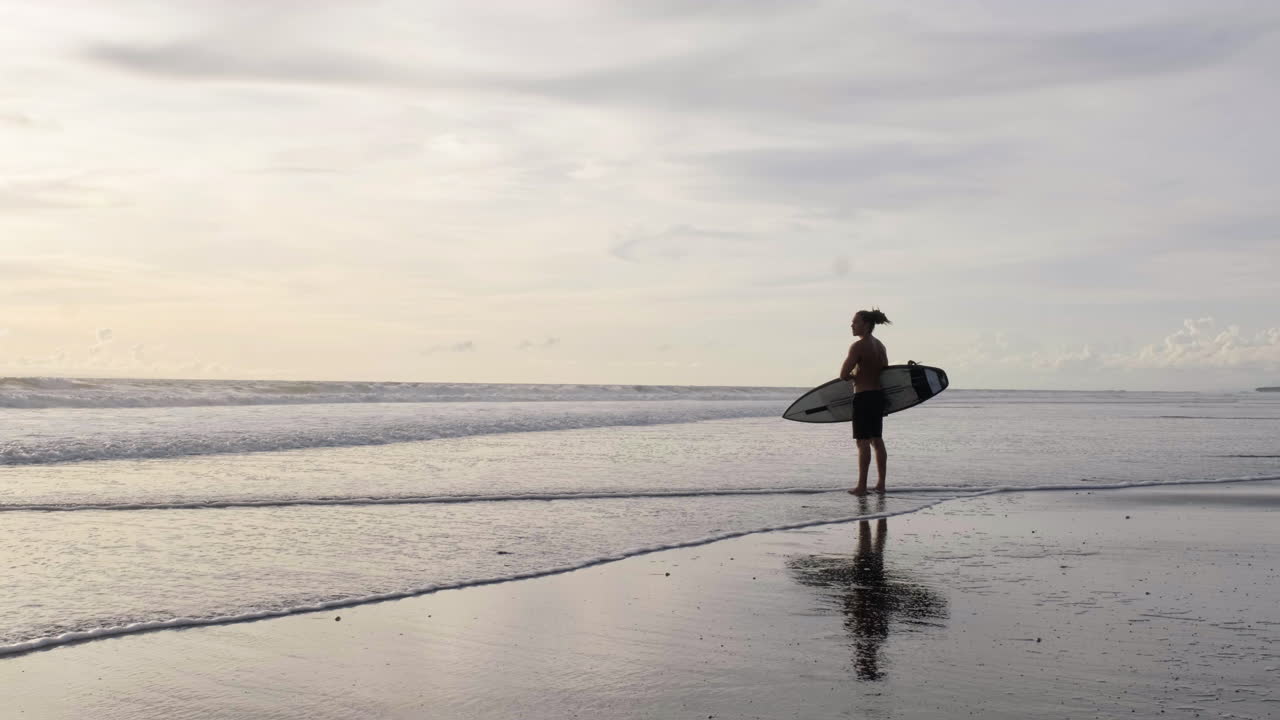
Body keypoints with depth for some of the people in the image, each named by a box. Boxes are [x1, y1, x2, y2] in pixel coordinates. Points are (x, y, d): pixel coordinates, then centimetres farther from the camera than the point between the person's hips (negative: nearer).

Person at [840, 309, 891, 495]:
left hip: (863, 396, -8)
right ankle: (881, 483, 17)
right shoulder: (880, 346, 10)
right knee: (877, 440, 13)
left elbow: (843, 375, -20)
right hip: (879, 395, 8)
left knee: (863, 442, -5)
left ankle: (862, 486, -2)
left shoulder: (858, 346, -16)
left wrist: (851, 376, 1)